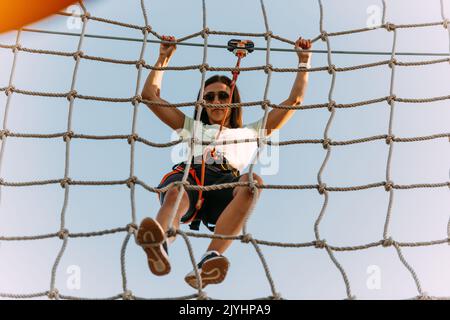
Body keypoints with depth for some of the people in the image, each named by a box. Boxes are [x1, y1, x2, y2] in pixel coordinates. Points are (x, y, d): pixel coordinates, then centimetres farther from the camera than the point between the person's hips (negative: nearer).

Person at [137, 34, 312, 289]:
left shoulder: (250, 132, 39)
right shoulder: (192, 127, 41)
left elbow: (294, 101, 36)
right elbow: (150, 95, 40)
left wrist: (304, 61, 35)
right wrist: (164, 58, 41)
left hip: (227, 184, 0)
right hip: (189, 176, 1)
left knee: (251, 181, -38)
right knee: (175, 192, -39)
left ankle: (210, 259, -58)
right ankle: (159, 247, -72)